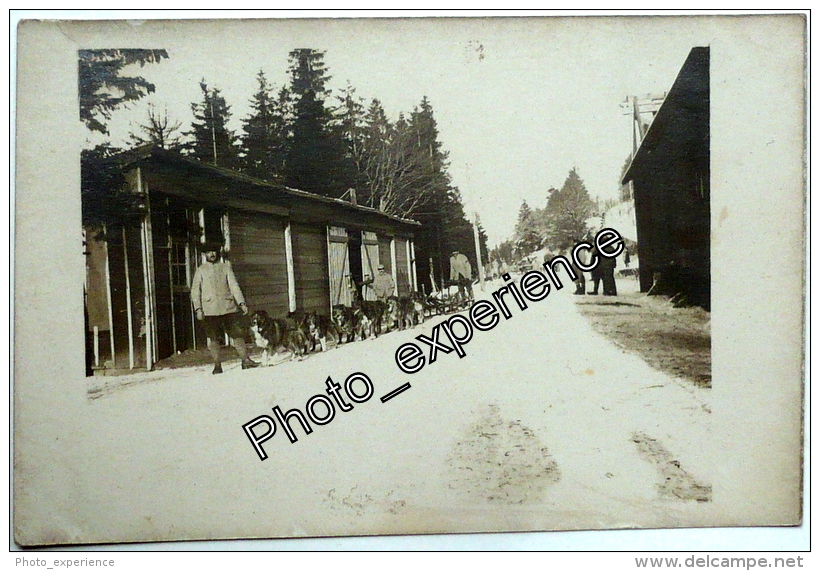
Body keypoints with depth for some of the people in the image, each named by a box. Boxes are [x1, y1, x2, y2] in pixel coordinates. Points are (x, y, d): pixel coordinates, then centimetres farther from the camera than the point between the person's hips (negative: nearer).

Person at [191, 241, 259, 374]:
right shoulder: (200, 270, 10)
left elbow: (234, 286, 9)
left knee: (238, 334, -2)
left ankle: (245, 360, 4)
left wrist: (241, 302, -1)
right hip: (210, 310, -1)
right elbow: (195, 291, 7)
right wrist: (198, 308, -4)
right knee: (213, 339, 0)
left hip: (228, 308, 1)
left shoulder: (225, 267, 14)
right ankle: (217, 365, 7)